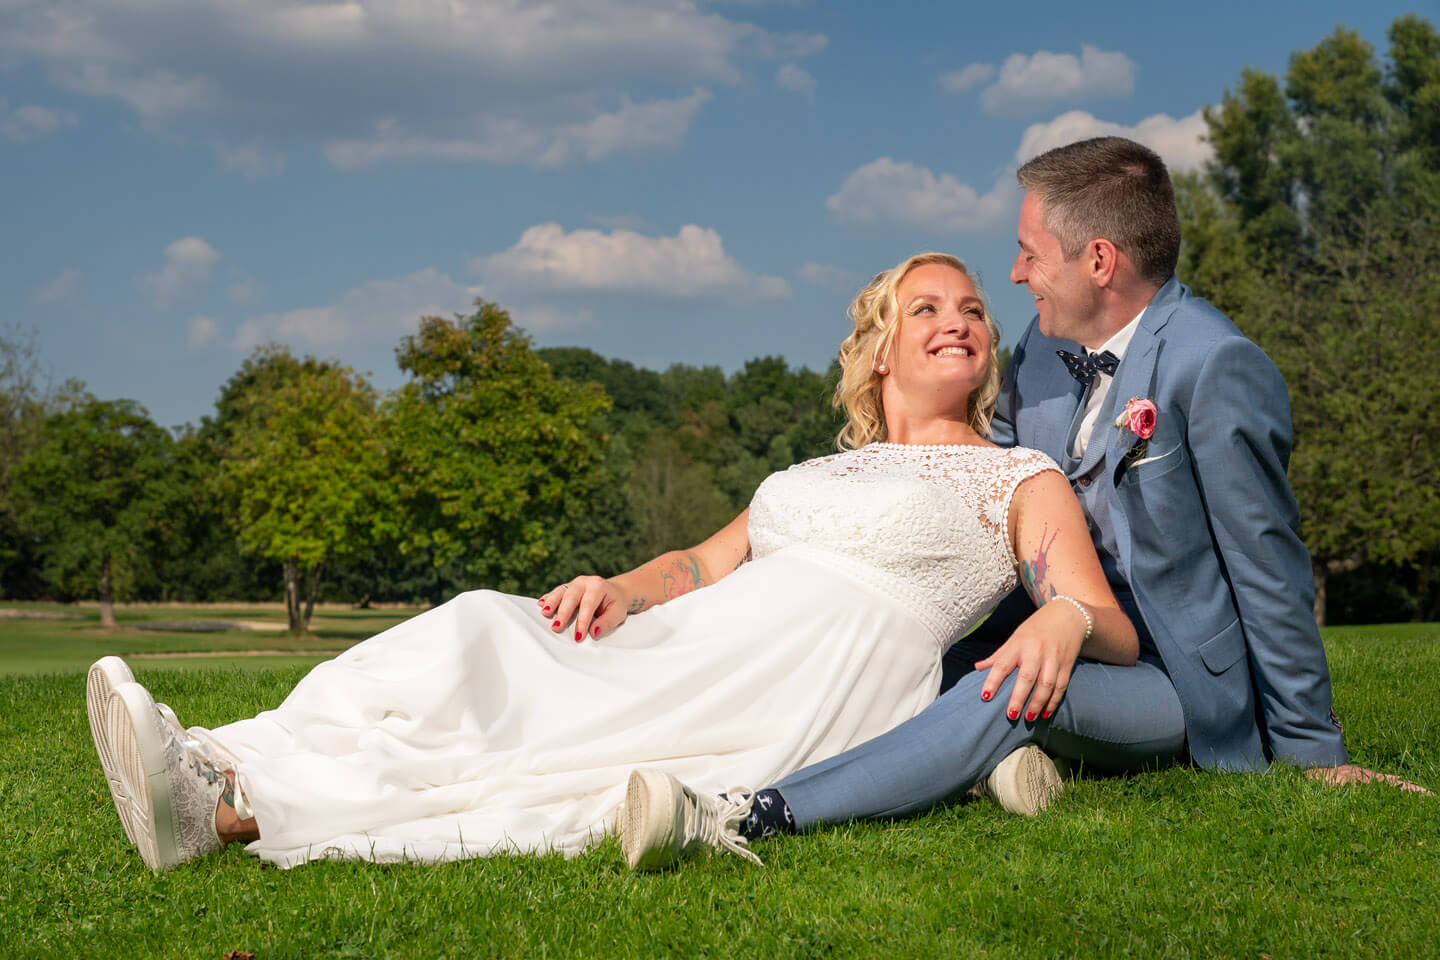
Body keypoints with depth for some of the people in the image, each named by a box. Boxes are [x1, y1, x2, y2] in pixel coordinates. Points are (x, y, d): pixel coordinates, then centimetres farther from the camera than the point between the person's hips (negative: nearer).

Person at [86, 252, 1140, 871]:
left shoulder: (1023, 478, 14)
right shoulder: (822, 471, 30)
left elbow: (1114, 631, 2)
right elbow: (702, 563, 25)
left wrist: (1065, 618, -23)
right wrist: (620, 591, 1)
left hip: (824, 687, -6)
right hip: (701, 650, 6)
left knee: (557, 731, -28)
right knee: (485, 632, -21)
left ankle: (233, 809, -39)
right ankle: (221, 764, -37)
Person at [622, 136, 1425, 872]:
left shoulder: (1218, 369, -19)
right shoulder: (1046, 345, 5)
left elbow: (1270, 571, -15)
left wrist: (1311, 753, -9)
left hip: (1192, 685, -8)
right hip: (1077, 638, 8)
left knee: (1019, 691, -35)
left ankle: (753, 819, -47)